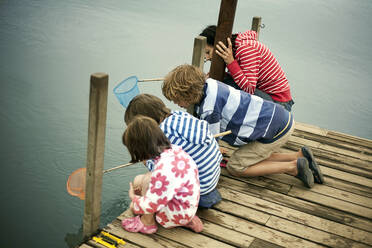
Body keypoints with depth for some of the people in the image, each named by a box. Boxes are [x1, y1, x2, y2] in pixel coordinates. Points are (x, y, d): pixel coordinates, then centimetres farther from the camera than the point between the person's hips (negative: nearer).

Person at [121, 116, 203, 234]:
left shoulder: (165, 170, -35)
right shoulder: (173, 150, -6)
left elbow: (152, 205, -27)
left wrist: (134, 198, -7)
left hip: (179, 213, -9)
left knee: (142, 180, -20)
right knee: (134, 206, 17)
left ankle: (147, 223, 1)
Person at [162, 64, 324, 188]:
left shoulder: (209, 109, -26)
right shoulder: (208, 84, 0)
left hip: (276, 129, -9)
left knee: (234, 167, 0)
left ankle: (293, 167, -1)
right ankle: (299, 156, 13)